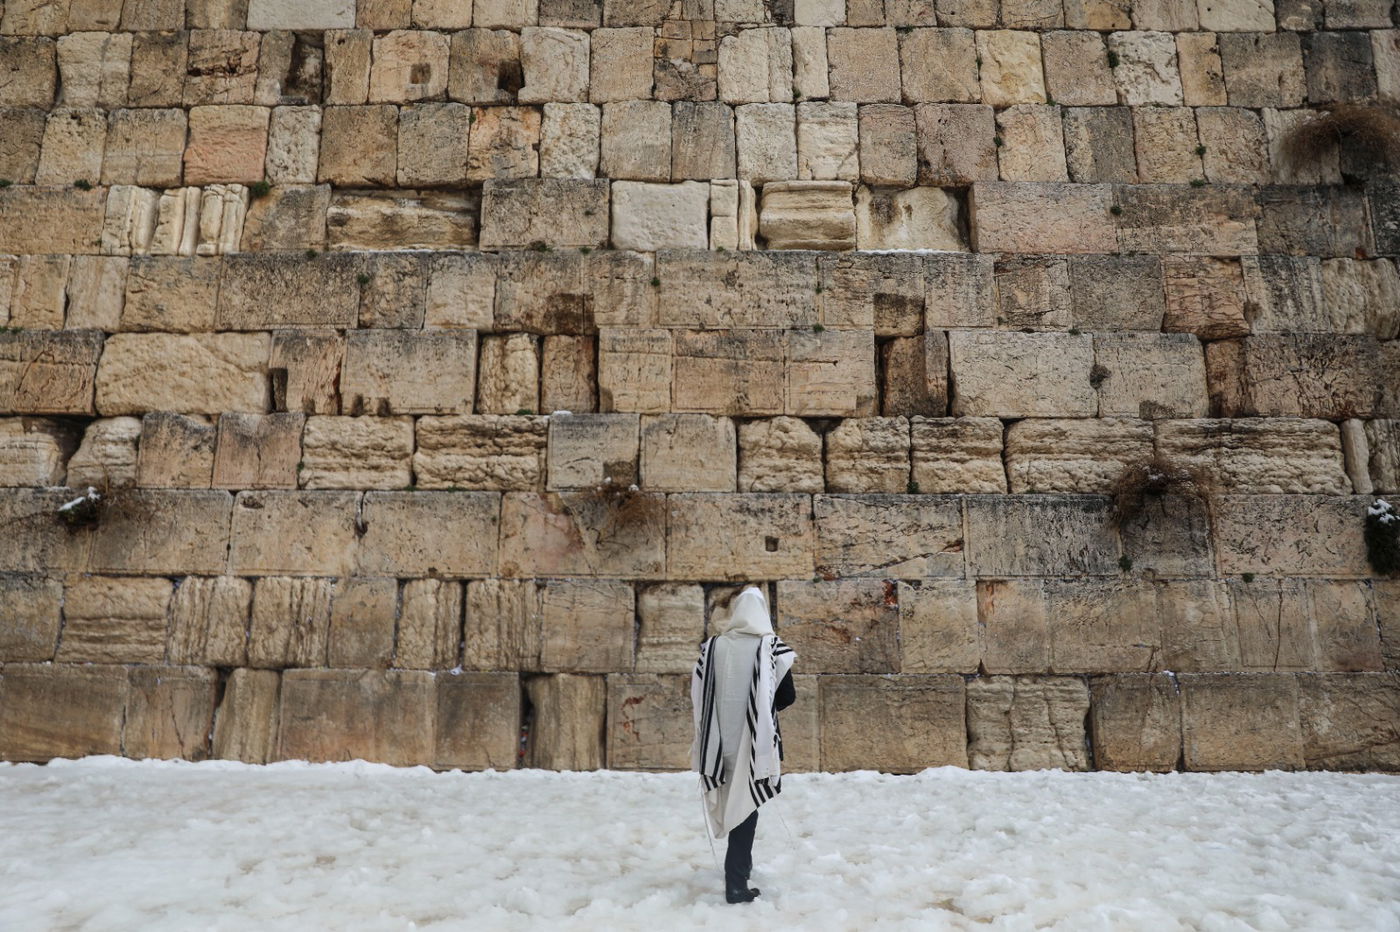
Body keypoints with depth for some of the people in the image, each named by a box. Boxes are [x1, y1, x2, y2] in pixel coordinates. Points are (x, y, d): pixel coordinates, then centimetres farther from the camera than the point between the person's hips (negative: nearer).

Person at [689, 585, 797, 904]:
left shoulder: (712, 647, -2)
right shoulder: (770, 647, -9)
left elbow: (697, 695, 1)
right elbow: (787, 696, -4)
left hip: (721, 737, 3)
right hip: (755, 738, -3)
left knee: (733, 800, 21)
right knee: (745, 802, 3)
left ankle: (741, 862, 38)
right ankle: (736, 884, 0)